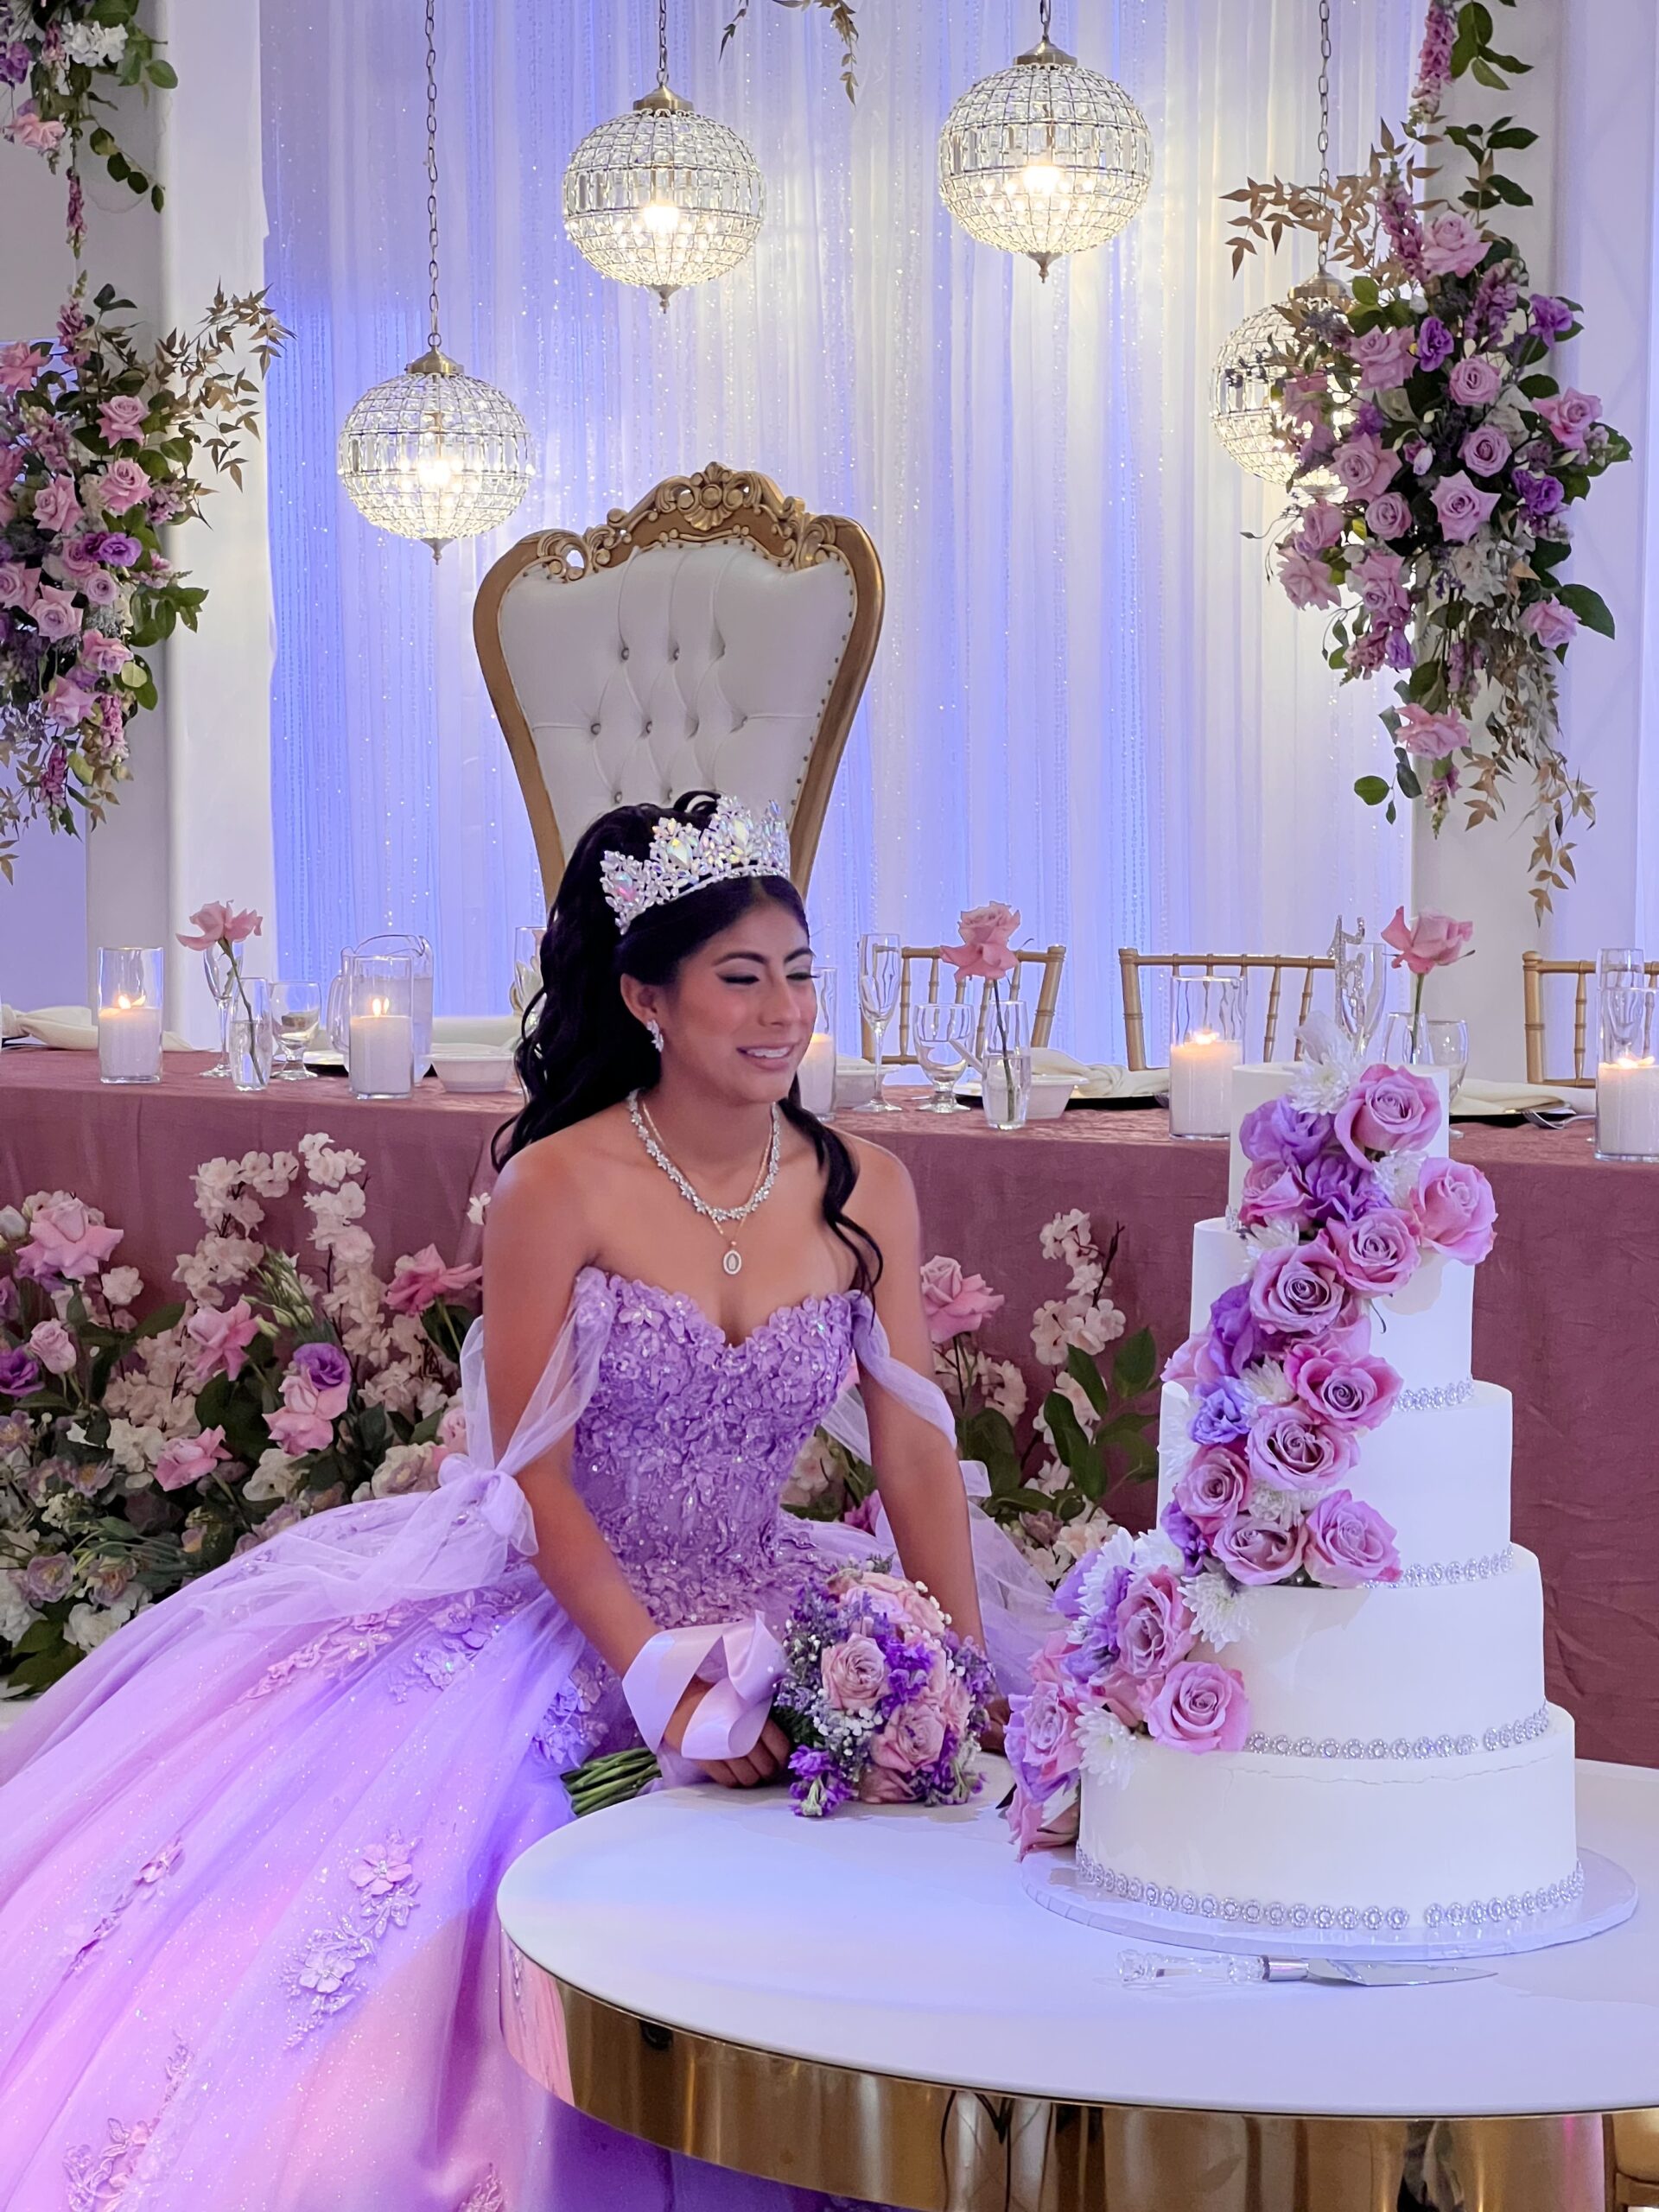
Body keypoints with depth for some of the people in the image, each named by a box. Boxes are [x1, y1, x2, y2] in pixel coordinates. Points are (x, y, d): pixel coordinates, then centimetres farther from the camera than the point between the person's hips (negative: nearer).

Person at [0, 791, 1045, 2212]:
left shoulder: (864, 1193, -1)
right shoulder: (561, 1185, -13)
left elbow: (917, 1453, -1)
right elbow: (535, 1474, -12)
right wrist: (662, 1687, -21)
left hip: (757, 1610, 4)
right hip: (548, 1605, -3)